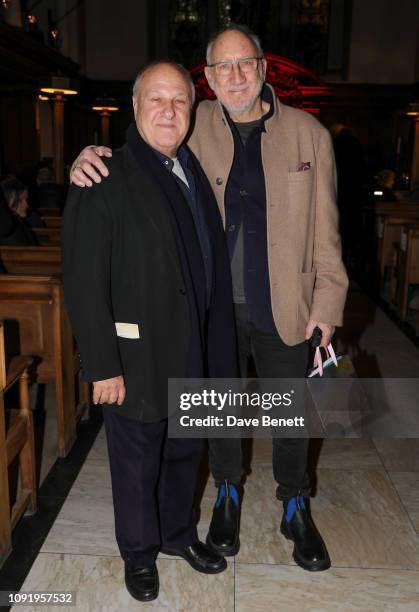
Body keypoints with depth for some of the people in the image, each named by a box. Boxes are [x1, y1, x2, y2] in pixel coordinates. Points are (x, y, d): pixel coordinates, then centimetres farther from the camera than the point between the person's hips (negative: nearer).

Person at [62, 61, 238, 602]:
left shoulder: (195, 170, 8)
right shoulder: (104, 181, -14)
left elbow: (212, 262, 11)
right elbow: (84, 284, -17)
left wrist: (216, 343, 9)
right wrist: (103, 366, -18)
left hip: (194, 354, 6)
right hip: (139, 358, -6)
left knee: (185, 450, 23)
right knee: (137, 462, 14)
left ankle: (177, 532, 48)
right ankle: (139, 552, 40)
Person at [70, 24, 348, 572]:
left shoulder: (309, 134, -3)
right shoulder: (195, 127, -3)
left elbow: (325, 227, -2)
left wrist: (328, 302, -5)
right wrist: (91, 157, -18)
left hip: (284, 306, 0)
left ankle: (295, 507, 41)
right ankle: (227, 495, 45)